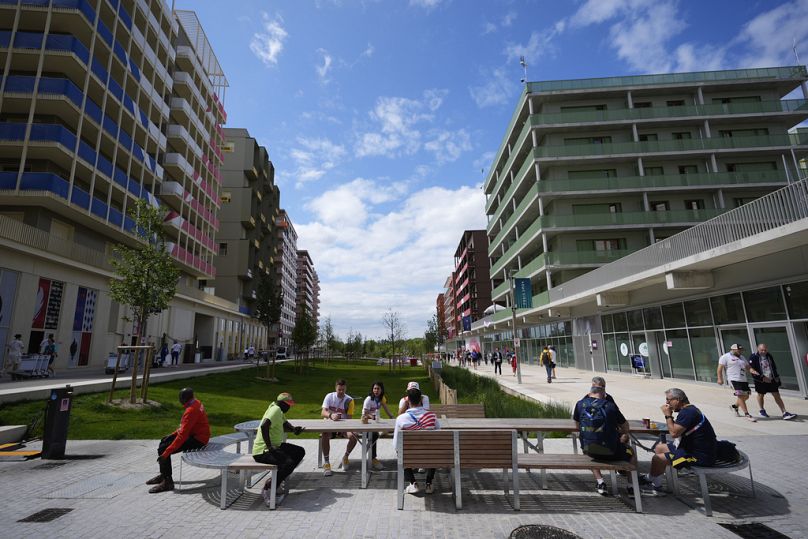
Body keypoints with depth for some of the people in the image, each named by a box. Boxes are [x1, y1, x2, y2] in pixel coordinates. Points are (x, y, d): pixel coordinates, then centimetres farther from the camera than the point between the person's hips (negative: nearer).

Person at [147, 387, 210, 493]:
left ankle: (167, 482, -3)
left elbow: (183, 435, -29)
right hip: (194, 432, 11)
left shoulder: (191, 411, -27)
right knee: (164, 441, 19)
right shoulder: (196, 402, 2)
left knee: (162, 449, -13)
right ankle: (163, 474, 28)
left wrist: (166, 452, -26)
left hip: (198, 440, -11)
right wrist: (174, 433, 13)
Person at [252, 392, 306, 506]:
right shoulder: (275, 409, -19)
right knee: (289, 463, -30)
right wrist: (269, 446, -30)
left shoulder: (279, 411, 12)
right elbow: (264, 426, -35)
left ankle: (280, 479, 12)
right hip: (262, 451, -11)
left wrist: (293, 429, 4)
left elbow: (284, 424, 26)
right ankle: (267, 489, -12)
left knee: (300, 452, 9)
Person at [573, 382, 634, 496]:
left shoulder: (580, 404, -3)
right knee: (631, 454, 28)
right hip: (610, 452, -2)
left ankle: (600, 482, 25)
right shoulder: (610, 406, -10)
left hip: (589, 451, 2)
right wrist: (624, 434, 28)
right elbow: (625, 426, 5)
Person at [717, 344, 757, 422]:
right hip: (734, 380, -8)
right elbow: (720, 368, -6)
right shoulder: (725, 357, -3)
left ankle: (735, 406, 34)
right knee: (741, 396, -9)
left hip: (743, 380, 8)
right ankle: (747, 415, -5)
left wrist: (752, 371, -6)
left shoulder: (742, 358, 20)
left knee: (746, 396, 11)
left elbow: (747, 367, 17)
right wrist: (720, 379, -14)